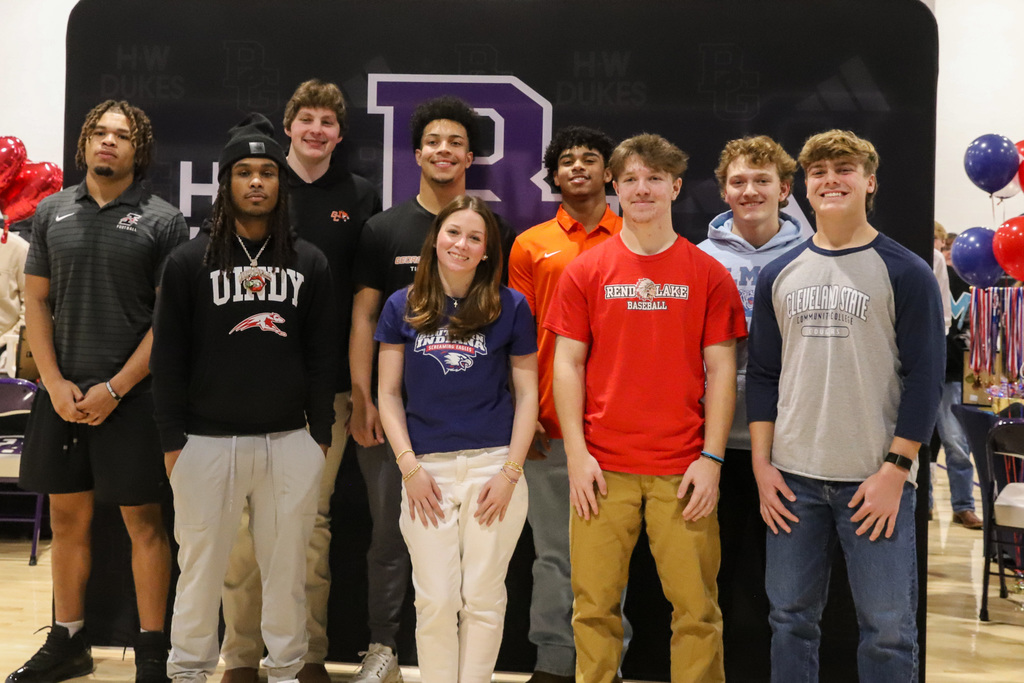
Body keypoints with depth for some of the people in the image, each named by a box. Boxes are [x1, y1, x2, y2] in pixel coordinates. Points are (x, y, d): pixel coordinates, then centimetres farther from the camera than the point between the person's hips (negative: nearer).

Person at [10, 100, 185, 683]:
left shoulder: (163, 220, -2)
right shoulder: (53, 212, 9)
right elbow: (36, 303, 9)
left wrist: (114, 389, -11)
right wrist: (55, 384, -3)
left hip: (131, 395, -4)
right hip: (62, 393, 4)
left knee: (144, 520, 2)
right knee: (68, 517, 12)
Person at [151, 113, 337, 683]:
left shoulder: (310, 263, 7)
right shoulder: (191, 261, 3)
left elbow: (323, 356, 7)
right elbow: (168, 356, 2)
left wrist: (321, 435, 4)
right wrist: (172, 440, -1)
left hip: (290, 442, 1)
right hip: (207, 441, -1)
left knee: (286, 565, 8)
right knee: (202, 565, 5)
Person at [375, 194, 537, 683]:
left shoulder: (511, 307, 3)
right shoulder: (402, 307, 6)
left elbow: (527, 392, 4)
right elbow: (389, 393, 7)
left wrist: (510, 472, -4)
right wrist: (409, 466, -3)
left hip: (494, 465, -1)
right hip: (427, 469, 1)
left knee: (483, 597, 5)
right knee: (435, 600, 2)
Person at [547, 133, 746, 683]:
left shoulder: (708, 275, 5)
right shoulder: (586, 271, 6)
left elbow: (720, 369, 4)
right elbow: (567, 364, 4)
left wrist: (711, 458, -4)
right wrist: (577, 454, -4)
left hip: (683, 471, 0)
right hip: (603, 469, 0)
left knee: (696, 607, 3)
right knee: (595, 606, 5)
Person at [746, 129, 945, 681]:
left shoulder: (905, 273, -1)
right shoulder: (779, 275, 9)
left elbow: (925, 377, -4)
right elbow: (762, 373, 11)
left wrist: (894, 471, -10)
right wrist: (762, 465, 3)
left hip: (877, 480, -3)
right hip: (792, 479, 3)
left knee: (888, 628, 1)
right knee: (791, 619, 10)